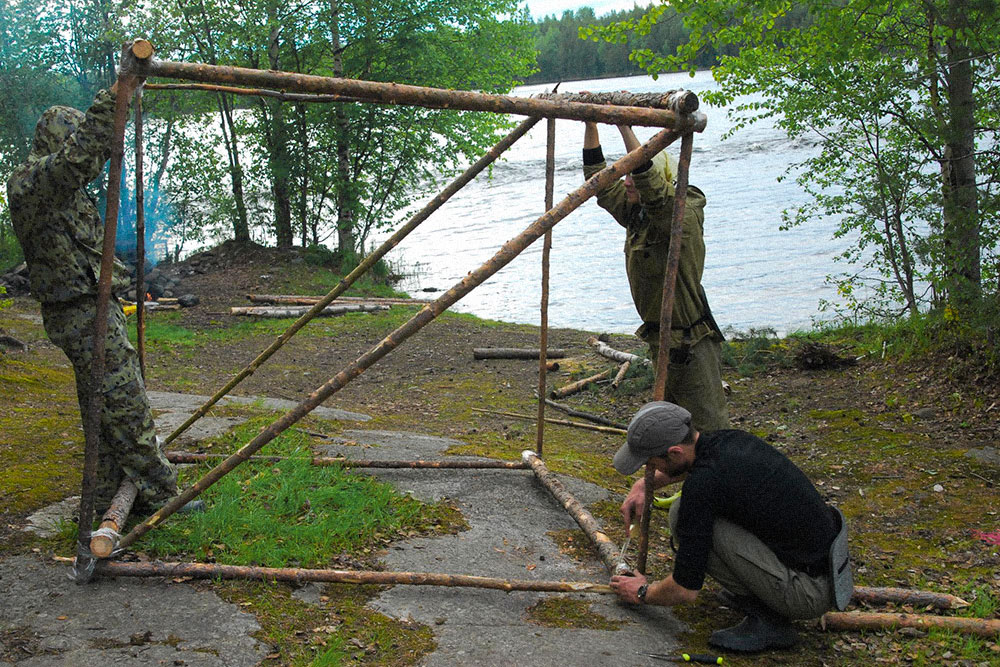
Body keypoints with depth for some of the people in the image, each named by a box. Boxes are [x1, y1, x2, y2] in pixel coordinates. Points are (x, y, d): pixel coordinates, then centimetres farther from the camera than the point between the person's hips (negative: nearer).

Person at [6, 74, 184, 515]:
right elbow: (77, 157, -33)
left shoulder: (62, 187, 17)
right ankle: (159, 495, 0)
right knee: (125, 404, -7)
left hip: (92, 308, 11)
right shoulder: (31, 182, -16)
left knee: (103, 405, 15)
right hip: (84, 313, -11)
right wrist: (114, 98, -36)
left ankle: (106, 498, 23)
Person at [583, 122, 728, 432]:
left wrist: (625, 125, -40)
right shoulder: (634, 213, 4)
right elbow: (597, 176, 5)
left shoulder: (682, 216, -21)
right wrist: (590, 122, -3)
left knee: (709, 427, -2)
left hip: (691, 346, -9)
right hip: (660, 342, 9)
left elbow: (650, 181, -39)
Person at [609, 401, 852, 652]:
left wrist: (643, 593, 6)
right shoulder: (728, 439, 2)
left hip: (811, 591, -9)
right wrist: (644, 484, 19)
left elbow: (685, 590, -15)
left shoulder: (702, 485, -23)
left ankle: (766, 619, -4)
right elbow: (690, 462, 32)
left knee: (682, 513, -13)